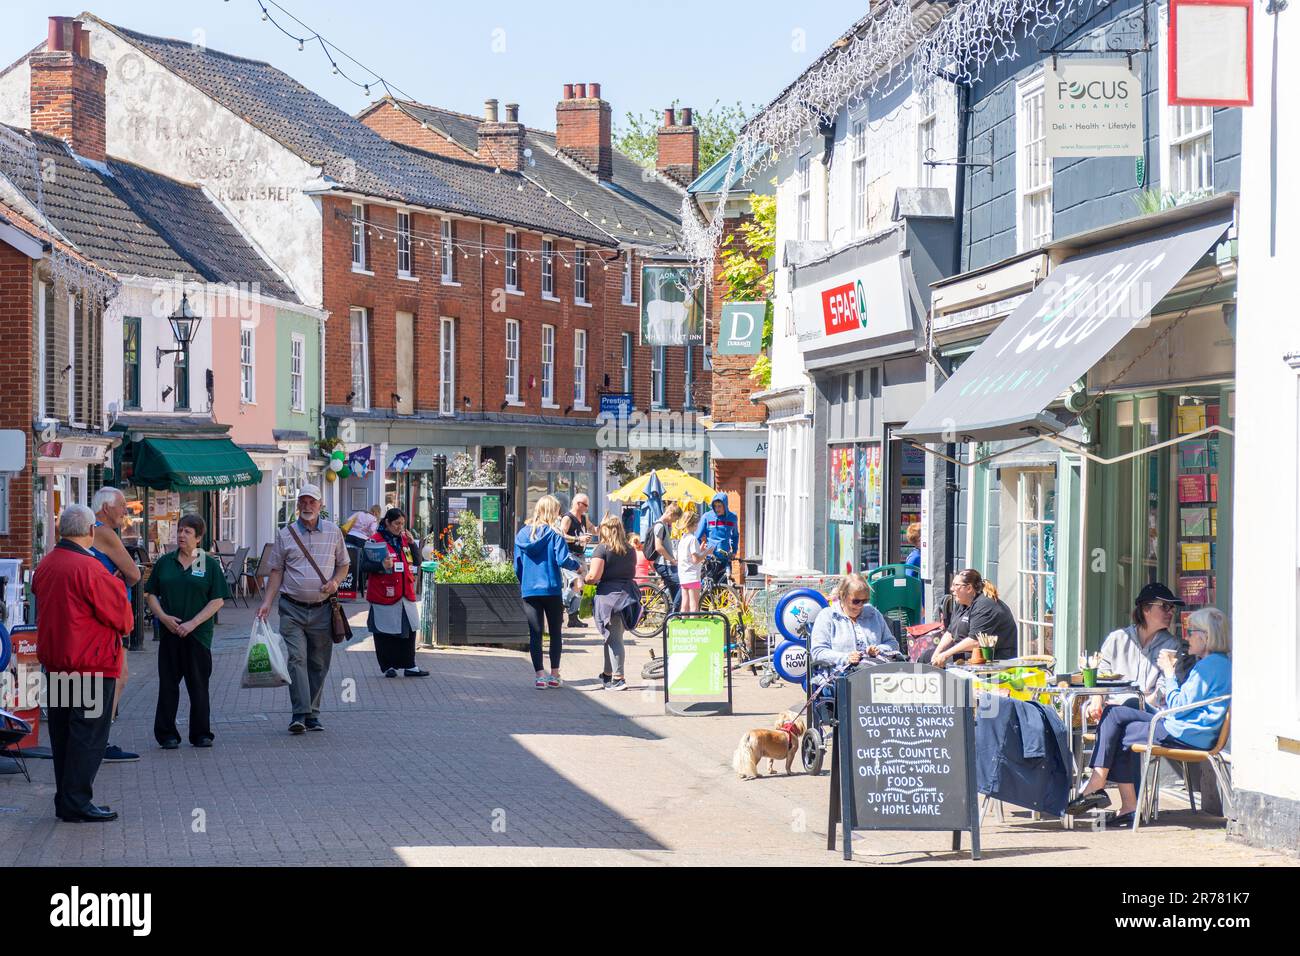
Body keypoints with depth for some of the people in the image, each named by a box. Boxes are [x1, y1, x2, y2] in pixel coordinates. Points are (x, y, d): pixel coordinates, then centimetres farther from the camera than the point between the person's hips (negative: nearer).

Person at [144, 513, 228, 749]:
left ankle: (201, 734, 9)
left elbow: (218, 600, -2)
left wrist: (193, 623, -11)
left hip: (198, 634, -2)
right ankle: (167, 734, 8)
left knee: (198, 684, 2)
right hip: (169, 633, 2)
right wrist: (164, 617, -7)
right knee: (168, 684, 2)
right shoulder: (164, 562, 9)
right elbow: (151, 594, 11)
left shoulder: (210, 564, 2)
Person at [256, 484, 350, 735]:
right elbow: (276, 571, 7)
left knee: (318, 664, 6)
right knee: (296, 659, -13)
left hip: (322, 610, 2)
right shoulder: (285, 534, 5)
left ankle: (312, 714, 14)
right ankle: (300, 714, -17)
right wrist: (267, 602, -2)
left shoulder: (333, 532, 8)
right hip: (292, 608, -1)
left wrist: (335, 581, -6)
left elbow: (343, 564, 15)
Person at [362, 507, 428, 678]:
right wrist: (382, 566, -25)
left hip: (406, 593, 6)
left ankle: (410, 666, 13)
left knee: (409, 630, 6)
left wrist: (412, 543, 0)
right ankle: (387, 666, 10)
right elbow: (364, 566, -8)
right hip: (384, 594, -6)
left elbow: (417, 562, 13)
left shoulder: (404, 540, 13)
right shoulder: (376, 541, -6)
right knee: (385, 632, 1)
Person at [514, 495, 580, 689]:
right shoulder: (554, 534, -7)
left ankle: (539, 676, 1)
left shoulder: (522, 534, 5)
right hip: (552, 589, -3)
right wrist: (577, 565, 2)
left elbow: (517, 565, 8)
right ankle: (554, 674, 11)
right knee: (555, 632, 10)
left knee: (535, 633, 5)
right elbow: (562, 560, -16)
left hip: (529, 591, 3)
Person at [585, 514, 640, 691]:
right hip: (628, 594, 6)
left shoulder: (602, 549, -8)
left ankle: (618, 678, -8)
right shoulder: (630, 549, 11)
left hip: (610, 595, -6)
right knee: (615, 636, 17)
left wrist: (585, 579, 5)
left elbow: (594, 576, -14)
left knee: (613, 638, -4)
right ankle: (608, 674, 28)